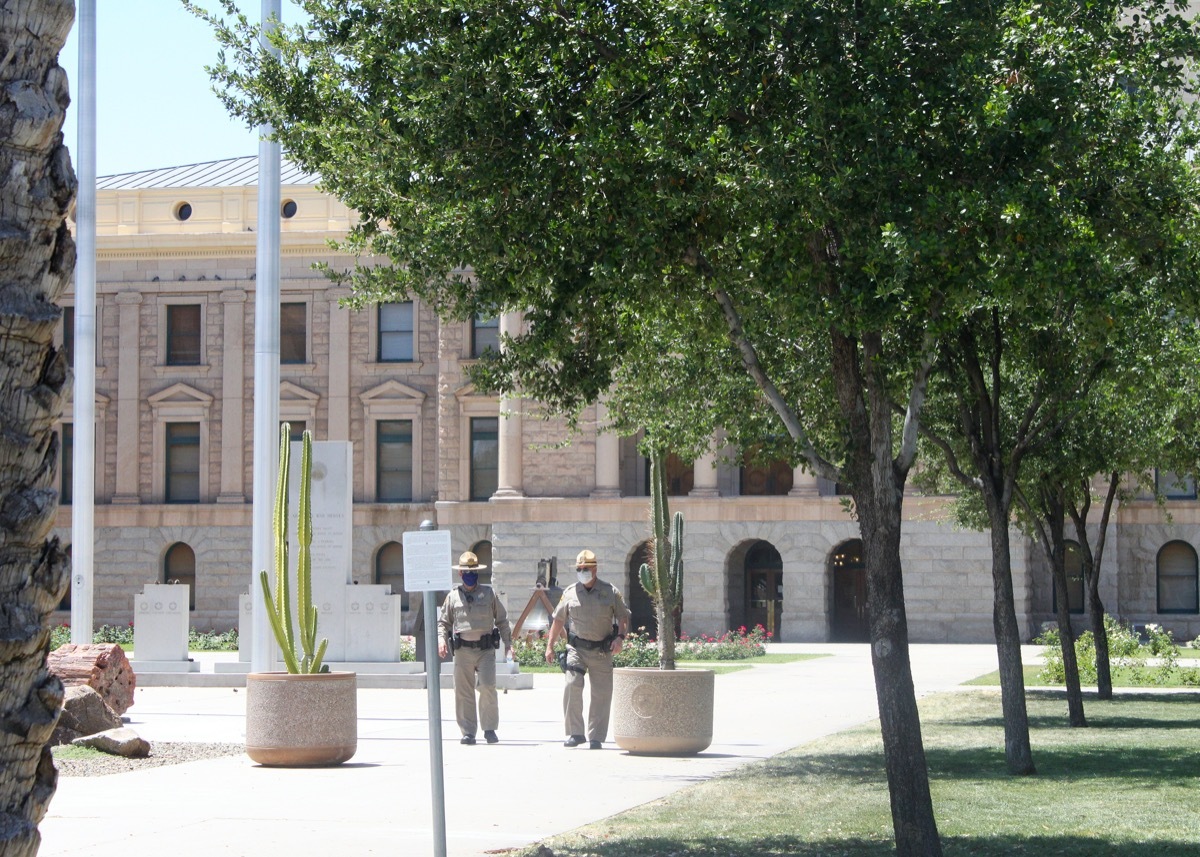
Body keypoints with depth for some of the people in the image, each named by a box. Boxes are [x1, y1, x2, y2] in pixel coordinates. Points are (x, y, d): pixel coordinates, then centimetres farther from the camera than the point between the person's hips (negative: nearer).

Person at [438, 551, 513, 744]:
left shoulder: (488, 593, 9)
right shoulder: (453, 596, 11)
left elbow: (502, 620, 14)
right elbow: (443, 622, 17)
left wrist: (508, 643, 6)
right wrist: (441, 640, -1)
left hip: (486, 649, -1)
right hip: (463, 651, 1)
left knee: (488, 688, -12)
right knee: (463, 692, 0)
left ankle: (489, 728, 0)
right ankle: (468, 732, 7)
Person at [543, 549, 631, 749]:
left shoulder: (611, 592, 3)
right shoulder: (570, 593, 7)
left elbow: (623, 617, 5)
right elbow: (558, 620, 14)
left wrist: (620, 637, -13)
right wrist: (549, 646, 11)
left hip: (602, 651, 0)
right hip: (577, 649, 0)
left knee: (601, 694, 1)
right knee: (572, 685, -17)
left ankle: (596, 737, 12)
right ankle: (575, 733, -10)